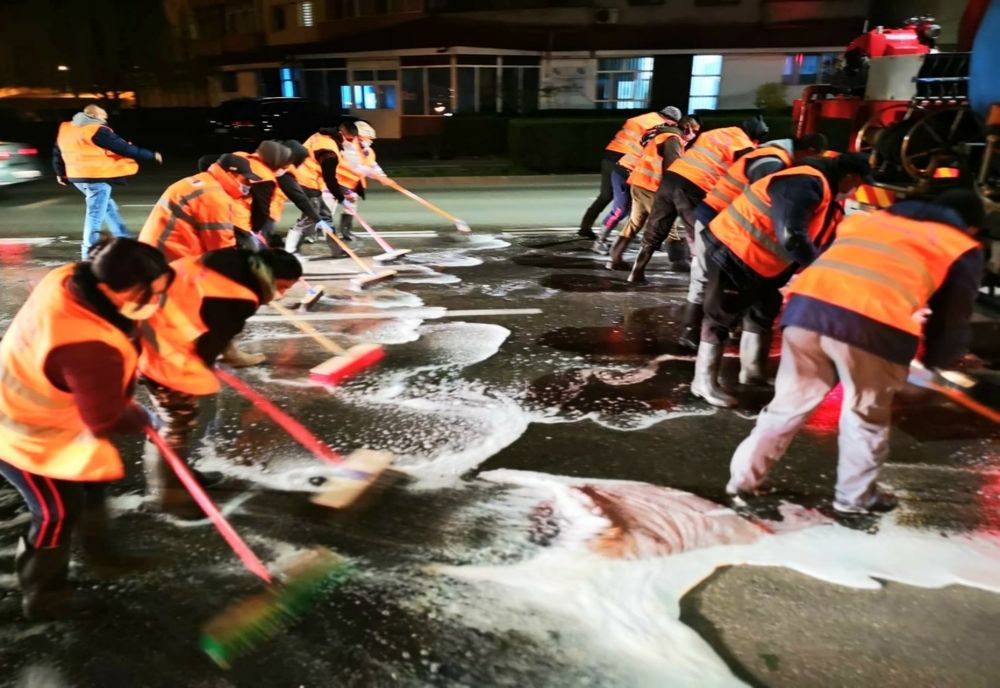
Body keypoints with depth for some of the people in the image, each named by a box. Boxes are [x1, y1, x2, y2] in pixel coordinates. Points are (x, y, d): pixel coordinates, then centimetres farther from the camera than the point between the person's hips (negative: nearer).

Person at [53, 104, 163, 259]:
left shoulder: (65, 129, 13)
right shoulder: (98, 131, -12)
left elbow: (57, 152, 21)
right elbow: (124, 148, -11)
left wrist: (60, 172, 34)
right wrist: (152, 155, -3)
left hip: (78, 177, 9)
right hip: (97, 178, -9)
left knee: (109, 207, 22)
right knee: (95, 214, -5)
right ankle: (89, 251, -4)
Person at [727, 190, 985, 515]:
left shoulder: (871, 218, 35)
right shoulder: (964, 250, 23)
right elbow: (954, 322, 20)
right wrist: (933, 356, 38)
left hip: (807, 302, 4)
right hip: (876, 324, -3)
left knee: (791, 401, 19)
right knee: (867, 417, 19)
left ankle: (744, 477, 28)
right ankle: (856, 497, 34)